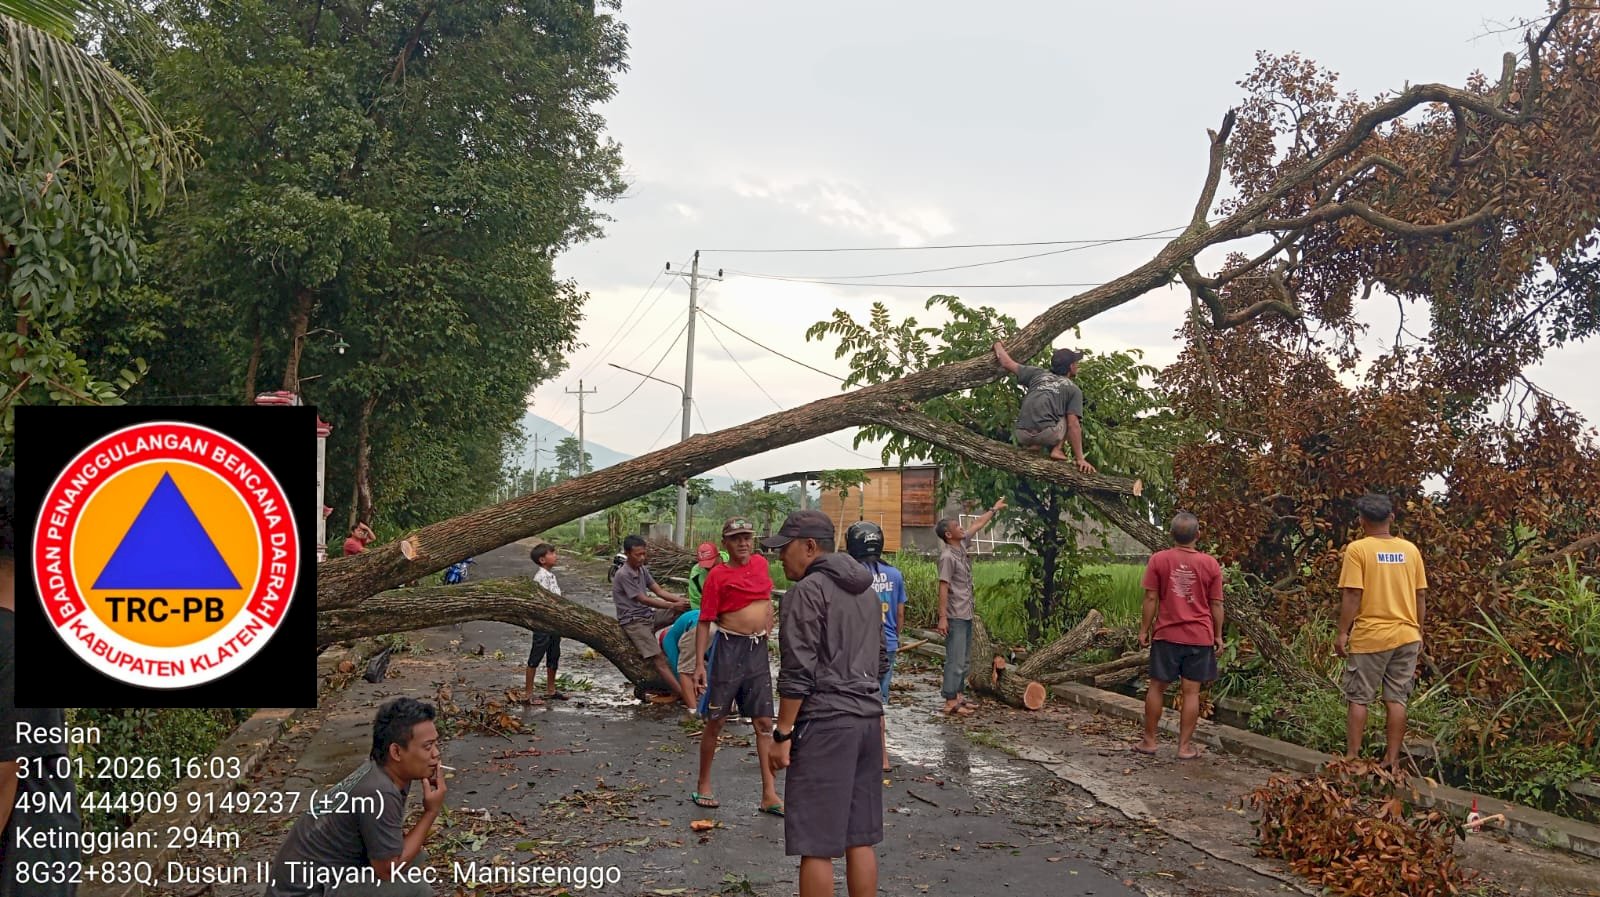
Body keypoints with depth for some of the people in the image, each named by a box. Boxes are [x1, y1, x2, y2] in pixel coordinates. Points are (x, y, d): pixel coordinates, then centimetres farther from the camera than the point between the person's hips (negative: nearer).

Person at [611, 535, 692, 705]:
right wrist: (673, 606, -19)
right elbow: (644, 600, -17)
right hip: (633, 621, -8)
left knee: (685, 611, -8)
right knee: (658, 658, -21)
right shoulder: (623, 575, -15)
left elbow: (659, 591, 4)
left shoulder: (642, 570, 10)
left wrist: (681, 600, -13)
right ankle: (686, 698, -28)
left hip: (649, 615, 8)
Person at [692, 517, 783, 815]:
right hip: (729, 648, -5)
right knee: (715, 720, 5)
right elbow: (704, 622, -8)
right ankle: (703, 785, 21)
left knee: (764, 722, 4)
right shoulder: (718, 575, -7)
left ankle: (770, 795, 7)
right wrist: (699, 664, -13)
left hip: (759, 650, 5)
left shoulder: (761, 564, 8)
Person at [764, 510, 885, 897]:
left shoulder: (807, 591, -9)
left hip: (824, 722, -8)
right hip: (867, 720, 9)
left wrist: (782, 734, -11)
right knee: (859, 839, 12)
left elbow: (798, 672, -15)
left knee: (816, 844, -3)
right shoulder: (866, 591, 17)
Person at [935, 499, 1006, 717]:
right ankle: (950, 702, -6)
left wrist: (994, 509, 32)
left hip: (966, 614, 9)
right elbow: (943, 587, -21)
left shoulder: (962, 545, 8)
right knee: (955, 660, -8)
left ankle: (958, 696, 21)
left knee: (964, 659, 14)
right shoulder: (948, 556, -17)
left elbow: (978, 525, 25)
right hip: (955, 616, -9)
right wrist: (942, 617, -24)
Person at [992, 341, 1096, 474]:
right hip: (1048, 434, -5)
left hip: (1023, 436, 5)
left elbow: (1006, 363, 25)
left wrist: (998, 346, 46)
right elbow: (1073, 425, 0)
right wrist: (1080, 459, -1)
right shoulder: (1074, 390, 11)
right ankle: (1057, 449, 4)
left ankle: (1033, 447, 9)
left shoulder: (1037, 374, 22)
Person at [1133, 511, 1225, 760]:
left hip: (1166, 635, 0)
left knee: (1157, 687, 11)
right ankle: (1185, 746, 9)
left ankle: (1149, 741, 18)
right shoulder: (1210, 564, -4)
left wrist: (1144, 629, 4)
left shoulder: (1158, 560, -6)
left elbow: (1151, 598, -5)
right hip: (1200, 637, 0)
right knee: (1191, 691, 5)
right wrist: (1218, 635, 11)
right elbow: (1216, 604, 1)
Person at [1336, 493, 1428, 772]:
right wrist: (1419, 632, 18)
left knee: (1358, 699, 5)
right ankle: (1392, 762, 10)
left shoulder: (1357, 549, -9)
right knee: (1396, 700, 7)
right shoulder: (1410, 550, 5)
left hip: (1369, 636, -4)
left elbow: (1352, 595, -13)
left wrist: (1342, 633, -7)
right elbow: (1421, 595, 8)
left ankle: (1352, 758, 7)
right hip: (1406, 636, 4)